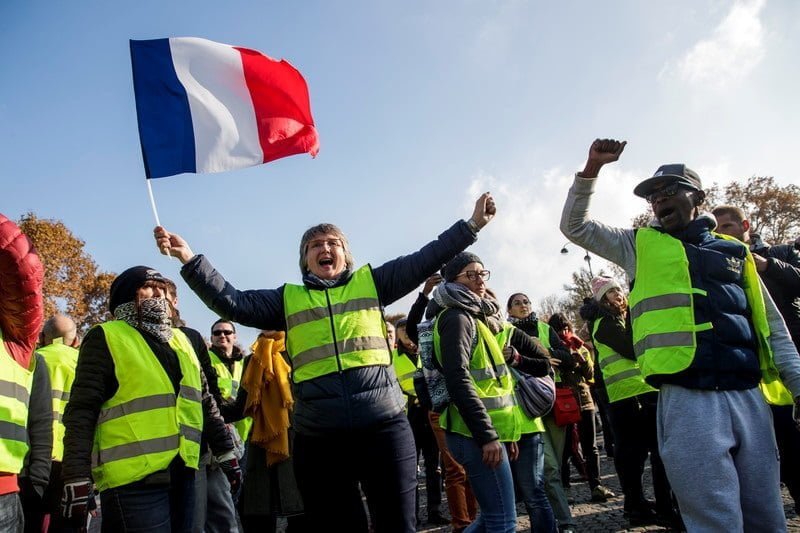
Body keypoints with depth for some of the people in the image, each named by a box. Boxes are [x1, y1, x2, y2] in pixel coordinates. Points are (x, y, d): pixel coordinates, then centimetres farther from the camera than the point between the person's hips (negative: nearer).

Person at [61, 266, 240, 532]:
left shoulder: (180, 340, 17)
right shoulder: (106, 338, 0)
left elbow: (205, 403, 20)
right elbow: (82, 410, -8)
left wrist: (225, 450, 17)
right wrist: (76, 477, -15)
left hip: (181, 473, 6)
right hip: (133, 479, -6)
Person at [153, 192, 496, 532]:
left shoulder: (371, 283, 11)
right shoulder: (288, 299, 13)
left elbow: (424, 260, 8)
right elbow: (233, 304, 5)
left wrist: (471, 224, 4)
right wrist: (190, 260, -4)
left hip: (384, 425, -1)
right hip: (318, 436, 1)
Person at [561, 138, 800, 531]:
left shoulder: (736, 252, 16)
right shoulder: (640, 246, 11)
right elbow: (574, 226, 8)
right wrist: (592, 168, -2)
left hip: (750, 397, 3)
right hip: (688, 401, -3)